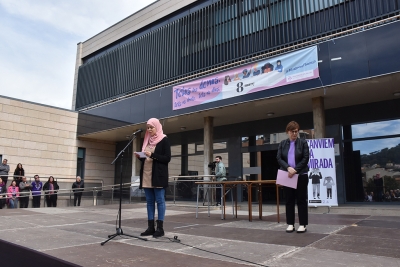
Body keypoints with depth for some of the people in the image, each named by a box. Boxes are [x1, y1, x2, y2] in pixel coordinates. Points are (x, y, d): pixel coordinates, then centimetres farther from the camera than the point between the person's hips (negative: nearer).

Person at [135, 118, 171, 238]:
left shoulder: (164, 140, -3)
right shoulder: (147, 140, 16)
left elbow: (167, 158, -10)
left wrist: (152, 155, -19)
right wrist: (140, 157, 1)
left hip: (158, 176, -7)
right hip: (146, 175, 7)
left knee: (160, 201, -3)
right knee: (149, 201, 8)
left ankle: (160, 228, 2)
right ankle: (150, 227, 14)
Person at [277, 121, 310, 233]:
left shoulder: (303, 142, 1)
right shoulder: (282, 143, 7)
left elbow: (306, 158, -6)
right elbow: (279, 158, 0)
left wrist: (295, 170, -15)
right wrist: (288, 168, -16)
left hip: (301, 175, -2)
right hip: (287, 175, 2)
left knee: (301, 200, 3)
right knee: (289, 200, 7)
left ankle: (303, 224, 11)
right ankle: (290, 224, 15)